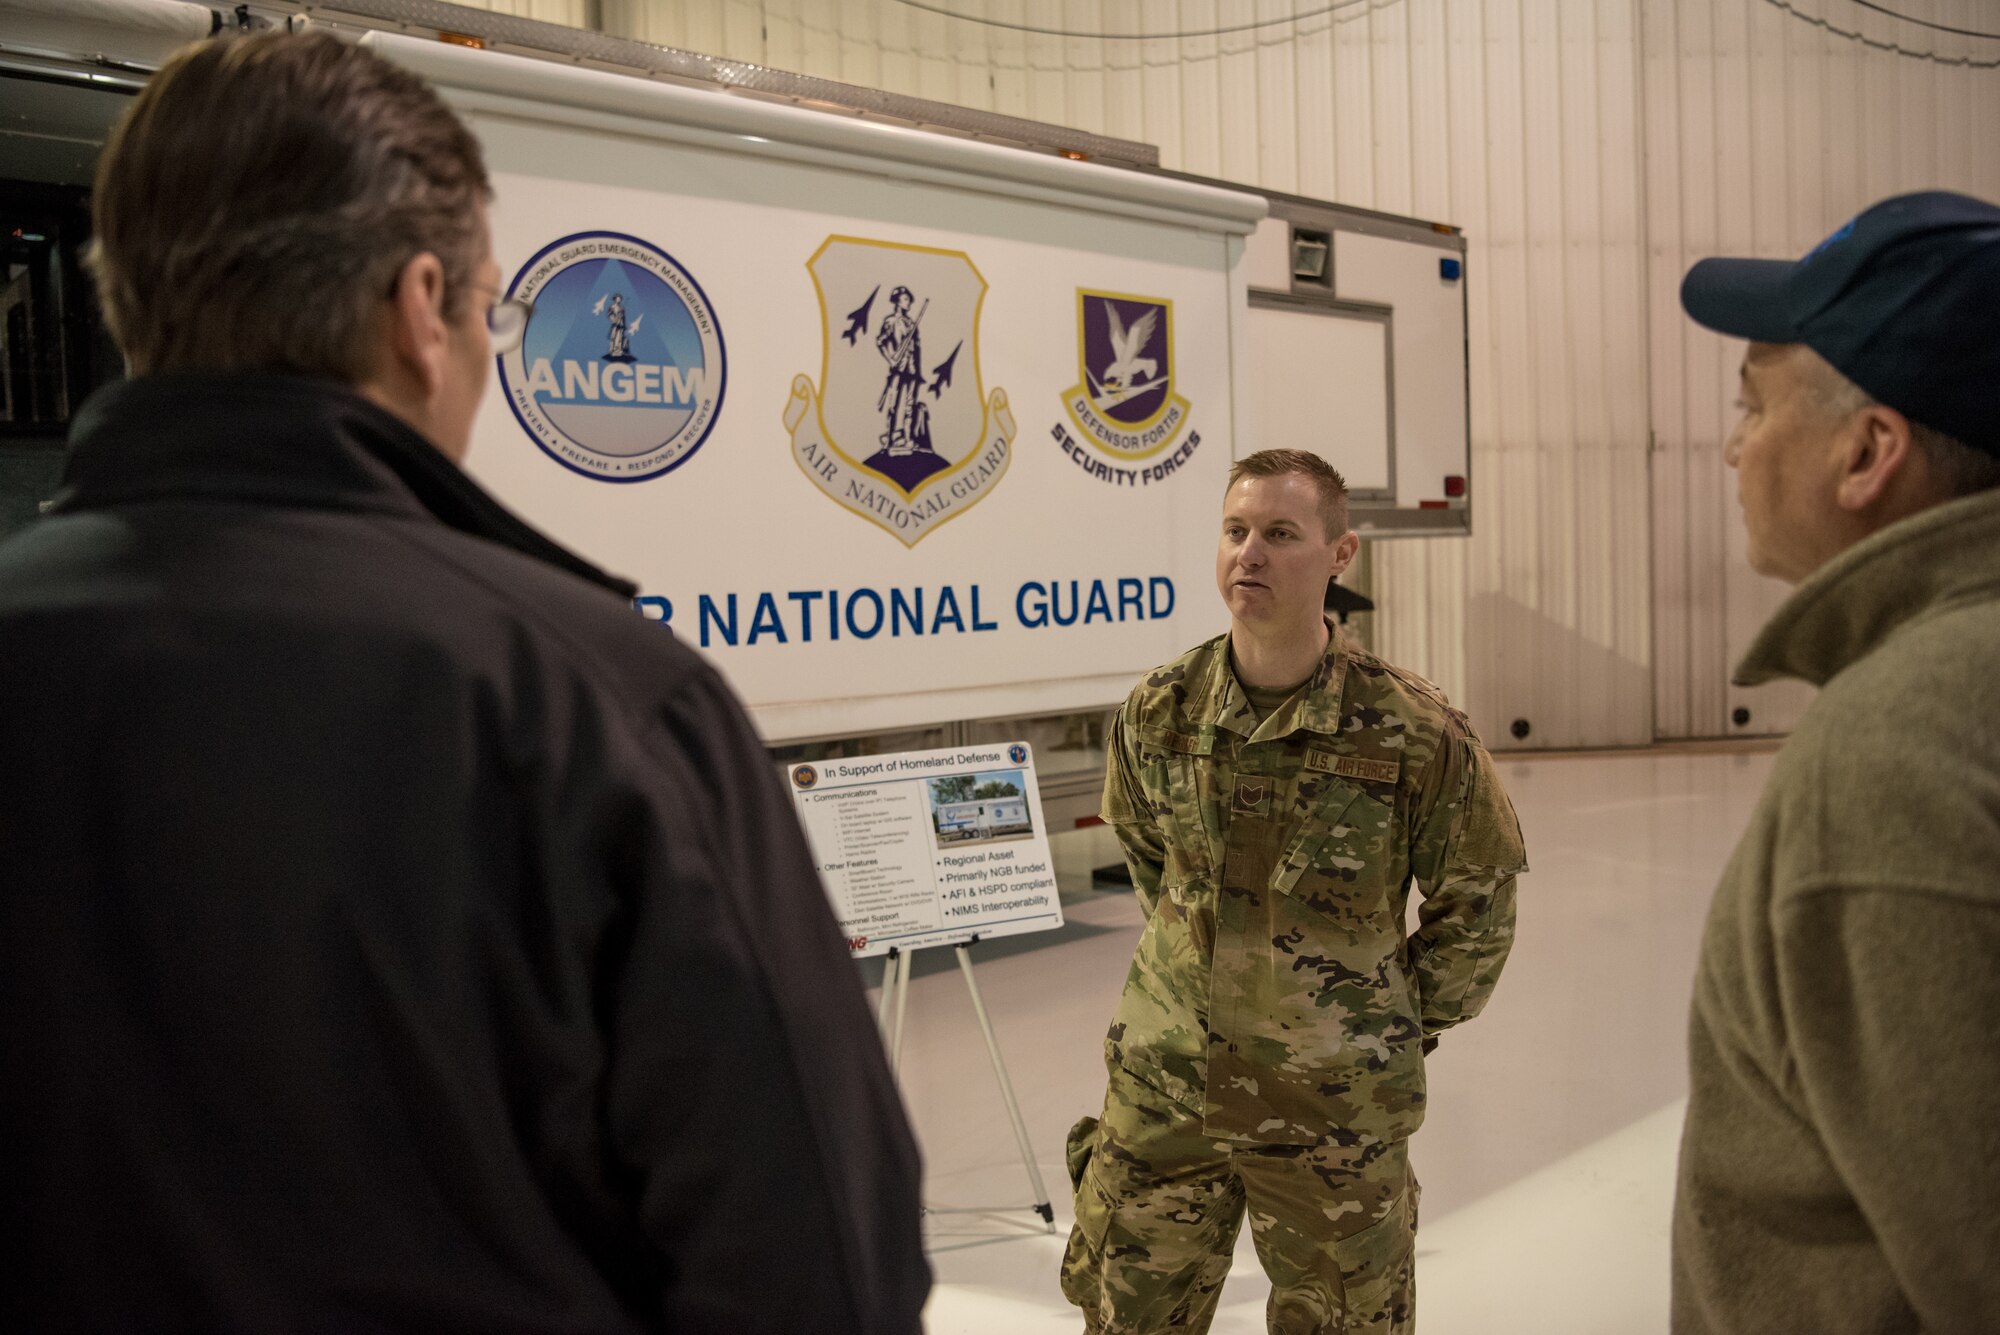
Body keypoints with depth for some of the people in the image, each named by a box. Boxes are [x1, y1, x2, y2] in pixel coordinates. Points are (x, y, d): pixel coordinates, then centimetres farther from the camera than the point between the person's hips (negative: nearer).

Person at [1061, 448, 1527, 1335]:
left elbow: (1476, 904, -2)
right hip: (1163, 1087, 3)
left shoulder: (1414, 730, -16)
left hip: (1336, 1109, -2)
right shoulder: (1157, 713, -6)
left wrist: (1406, 1022, 5)